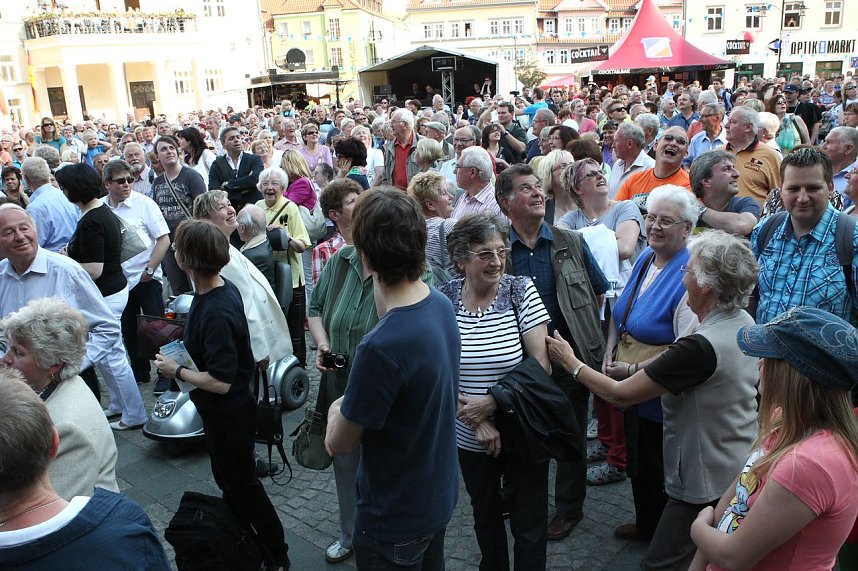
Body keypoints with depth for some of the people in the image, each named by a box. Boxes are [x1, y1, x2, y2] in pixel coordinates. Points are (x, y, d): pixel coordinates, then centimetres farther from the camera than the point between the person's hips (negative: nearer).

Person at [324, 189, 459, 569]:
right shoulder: (442, 304, -9)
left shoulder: (381, 348, -35)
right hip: (439, 495, 7)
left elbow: (338, 444, -19)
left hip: (395, 516, -7)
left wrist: (337, 410, -3)